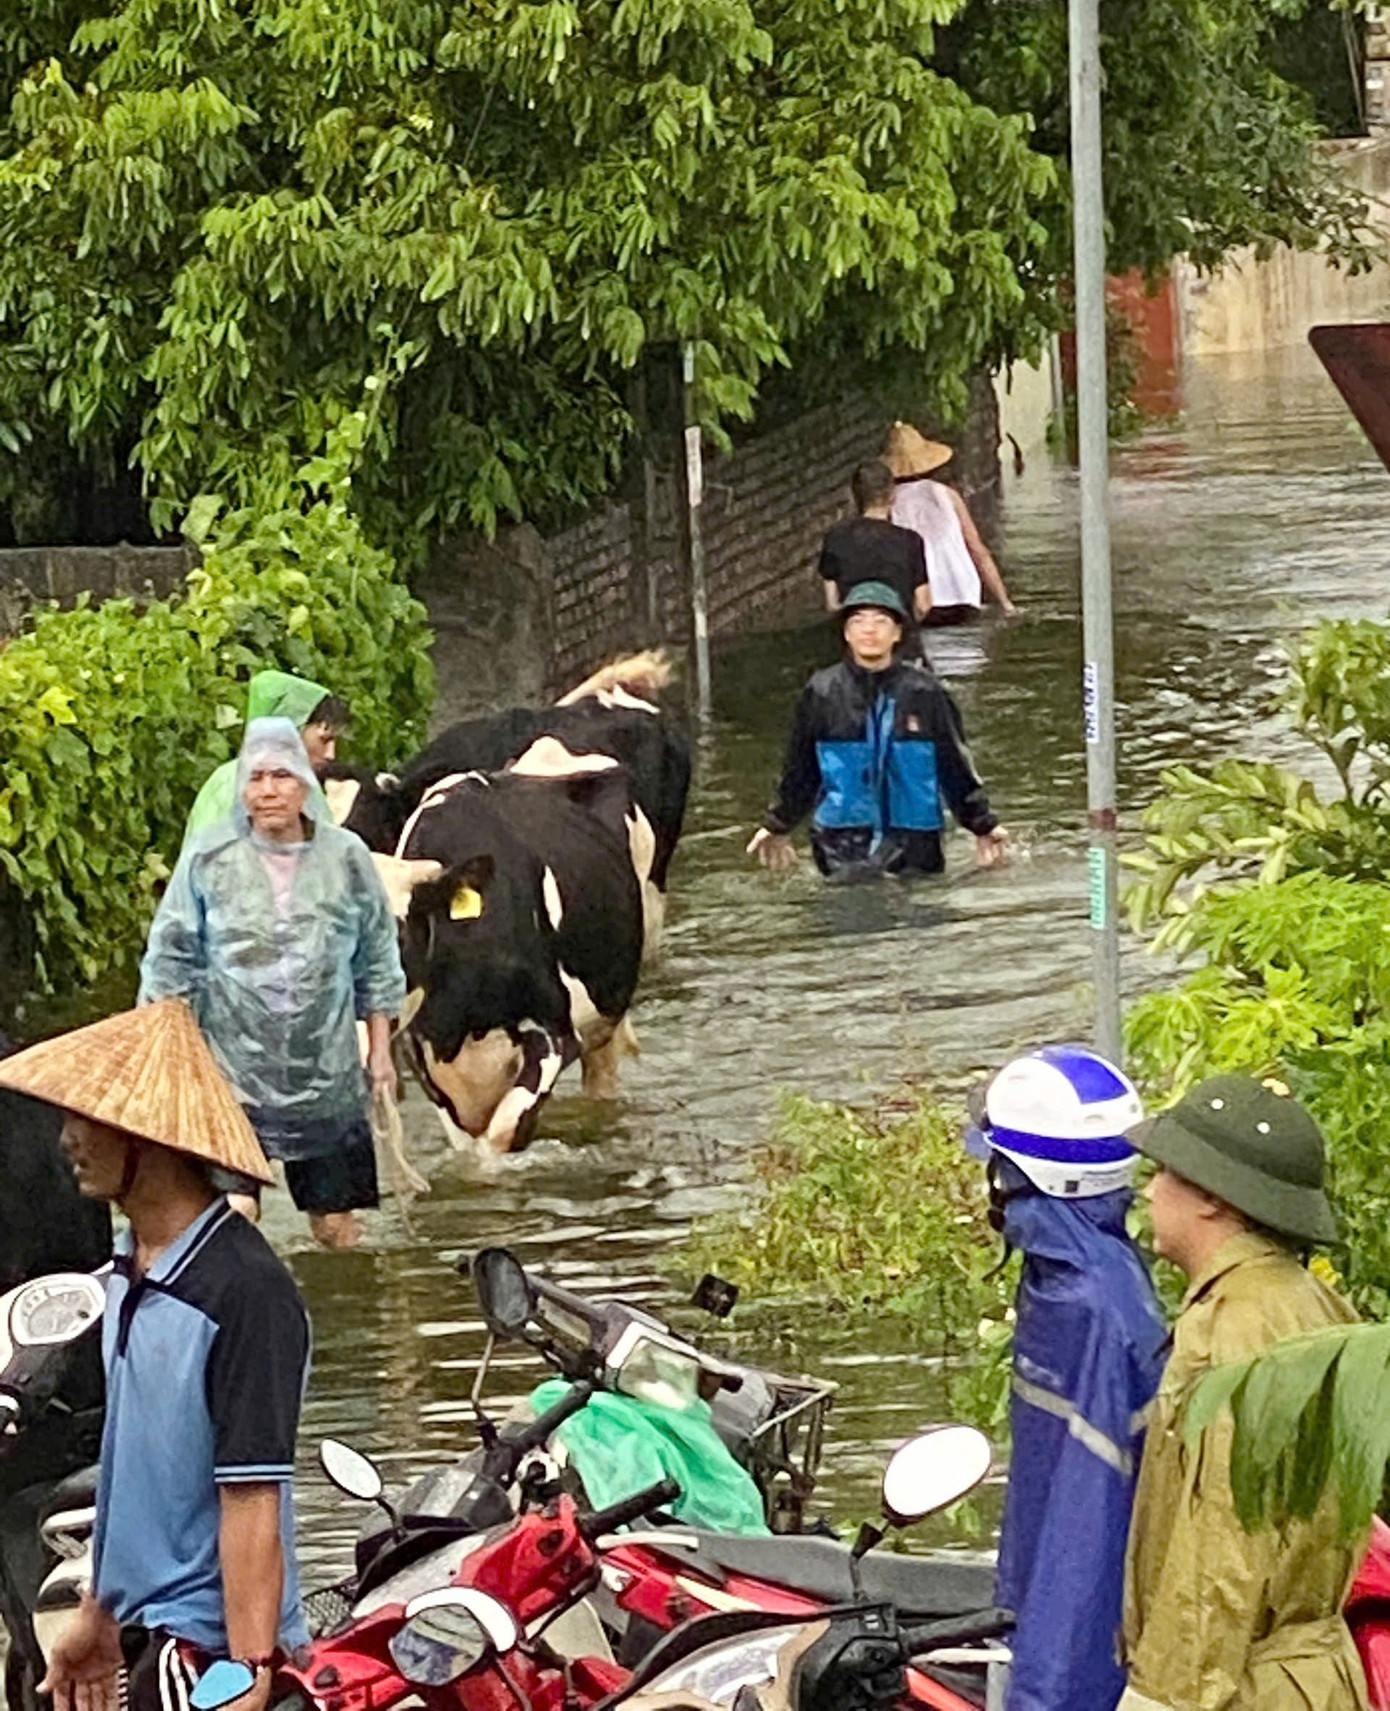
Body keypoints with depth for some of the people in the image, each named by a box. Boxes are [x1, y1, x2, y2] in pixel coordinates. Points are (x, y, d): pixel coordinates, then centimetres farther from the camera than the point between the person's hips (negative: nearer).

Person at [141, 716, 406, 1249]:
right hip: (232, 1070, -1)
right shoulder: (209, 859, -4)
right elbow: (170, 958, 2)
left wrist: (380, 1049, 10)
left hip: (326, 1073, 2)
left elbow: (377, 960, 11)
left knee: (336, 1222, 7)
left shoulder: (345, 857, 1)